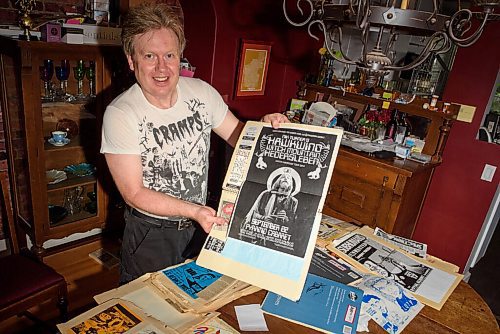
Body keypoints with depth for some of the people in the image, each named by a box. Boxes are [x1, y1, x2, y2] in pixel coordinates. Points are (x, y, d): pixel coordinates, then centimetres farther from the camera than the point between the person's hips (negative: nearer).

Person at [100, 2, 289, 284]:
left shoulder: (202, 92, -9)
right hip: (151, 233, -4)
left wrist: (264, 126, -19)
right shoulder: (120, 115, -21)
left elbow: (237, 135, 3)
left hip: (202, 225, 4)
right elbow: (134, 194, -20)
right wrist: (193, 210, -29)